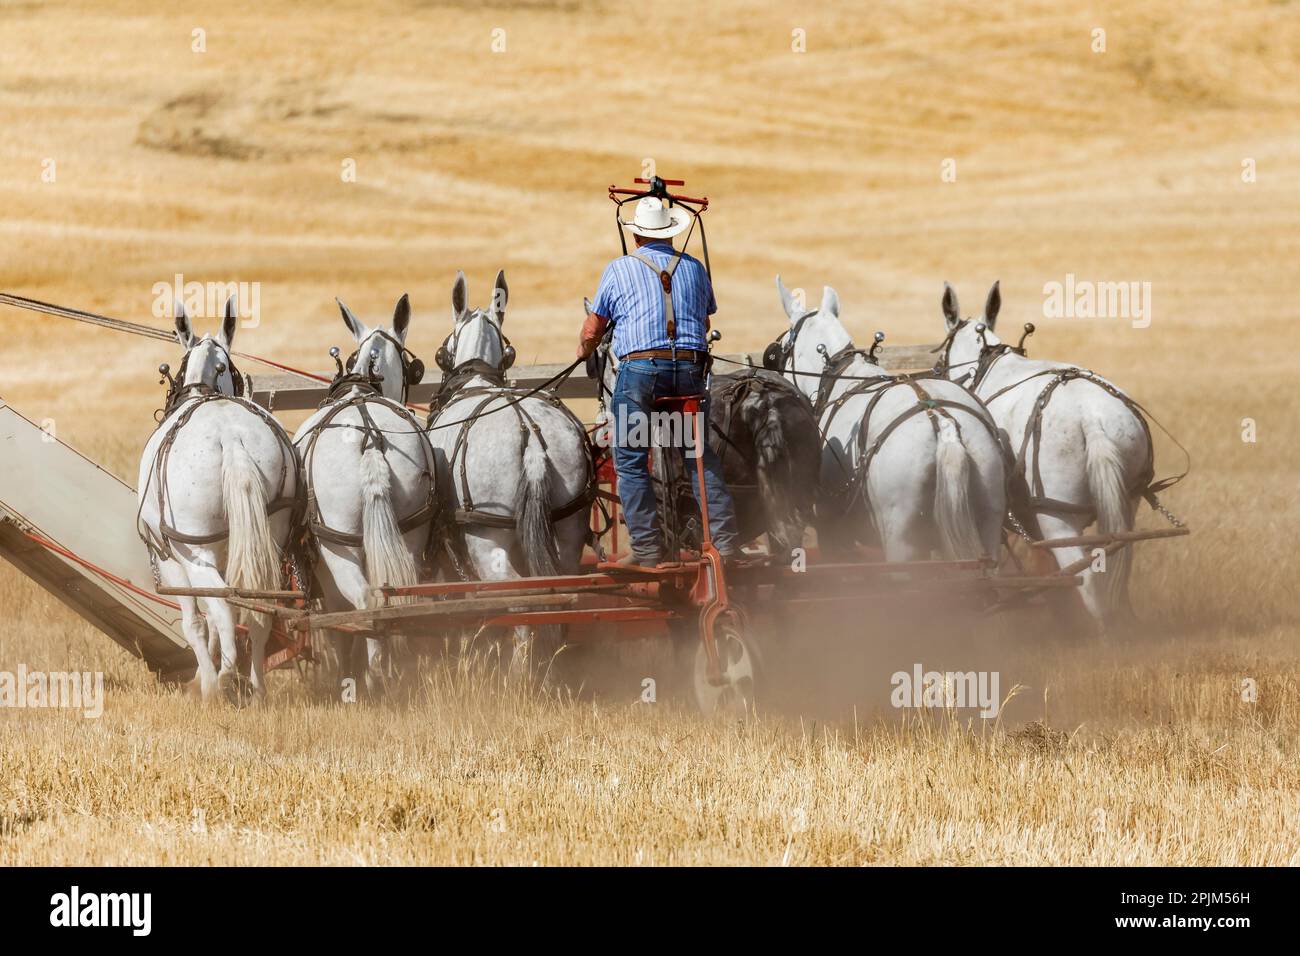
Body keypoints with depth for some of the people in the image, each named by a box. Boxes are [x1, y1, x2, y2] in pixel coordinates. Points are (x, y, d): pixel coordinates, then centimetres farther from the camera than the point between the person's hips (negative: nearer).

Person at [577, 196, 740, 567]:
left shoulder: (619, 269, 6)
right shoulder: (694, 268, 14)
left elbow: (591, 331, 9)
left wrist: (584, 351, 32)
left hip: (639, 368, -3)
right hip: (691, 367, 3)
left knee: (631, 461, 4)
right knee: (702, 457, 13)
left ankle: (647, 547, -2)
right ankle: (725, 540, 9)